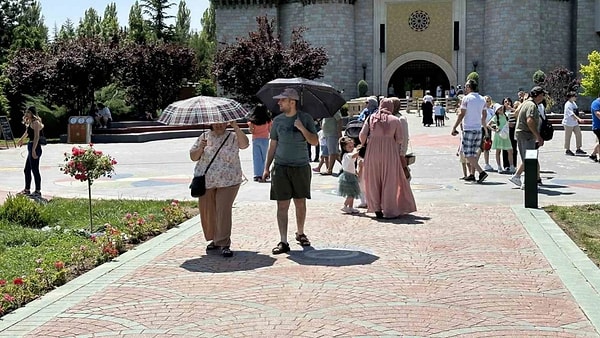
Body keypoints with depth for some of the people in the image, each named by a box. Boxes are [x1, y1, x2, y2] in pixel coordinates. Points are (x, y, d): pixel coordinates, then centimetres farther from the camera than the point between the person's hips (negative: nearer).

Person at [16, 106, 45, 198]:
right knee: (27, 170, 16)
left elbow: (36, 137, -22)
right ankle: (27, 190, 25)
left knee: (35, 170, -7)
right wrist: (21, 140, 54)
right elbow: (27, 132, 38)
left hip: (35, 148, -11)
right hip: (31, 148, 11)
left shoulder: (36, 123, -12)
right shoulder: (31, 123, 18)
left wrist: (33, 150, -28)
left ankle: (38, 191, -3)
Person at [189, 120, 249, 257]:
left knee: (224, 211, -11)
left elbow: (244, 144, -17)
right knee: (207, 211, 8)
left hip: (228, 182, -3)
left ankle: (224, 244, -7)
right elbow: (193, 157, 10)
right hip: (206, 182, 3)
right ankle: (214, 239, 26)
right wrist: (201, 148, -9)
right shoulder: (204, 137, 9)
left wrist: (235, 127, -20)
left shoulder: (233, 137, 3)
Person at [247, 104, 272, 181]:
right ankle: (262, 175, 2)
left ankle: (257, 175, 2)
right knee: (263, 157, 6)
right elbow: (270, 130, -1)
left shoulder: (252, 120, -3)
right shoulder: (267, 120, -5)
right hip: (264, 139, -1)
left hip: (255, 140, 1)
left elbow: (251, 131, -8)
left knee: (256, 158, 5)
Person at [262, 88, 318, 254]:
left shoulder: (305, 118, 0)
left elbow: (315, 142, -3)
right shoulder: (277, 120, 5)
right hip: (281, 167, 1)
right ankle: (283, 242, -1)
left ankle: (300, 233, 30)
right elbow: (272, 145, 11)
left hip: (301, 166, -1)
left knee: (300, 203, 10)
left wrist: (302, 128, -17)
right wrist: (267, 167, 7)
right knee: (282, 205, -3)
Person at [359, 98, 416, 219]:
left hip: (373, 152, 2)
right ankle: (389, 210, 7)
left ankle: (376, 208, 13)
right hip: (389, 152, -2)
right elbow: (400, 140, -2)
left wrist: (364, 145, 18)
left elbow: (362, 135, 0)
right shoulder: (395, 120, 0)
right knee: (389, 181, 6)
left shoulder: (371, 118, 4)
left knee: (374, 181, 12)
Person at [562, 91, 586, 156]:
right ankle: (567, 150, 11)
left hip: (575, 123, 9)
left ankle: (578, 149, 13)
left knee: (578, 134, 6)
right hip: (568, 123, -9)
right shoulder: (568, 104, -19)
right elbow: (571, 114, -29)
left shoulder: (574, 103, 11)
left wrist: (577, 120, 21)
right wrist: (579, 119, -39)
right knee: (568, 137, 1)